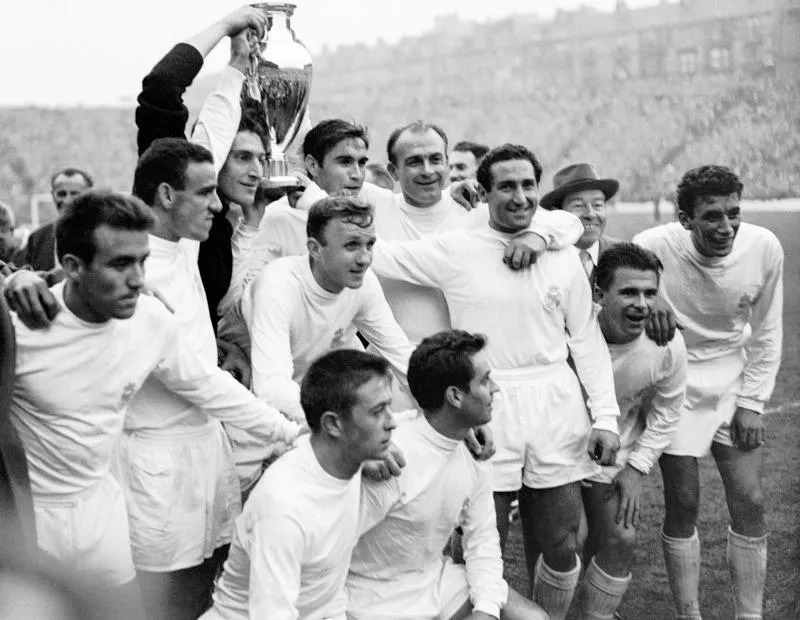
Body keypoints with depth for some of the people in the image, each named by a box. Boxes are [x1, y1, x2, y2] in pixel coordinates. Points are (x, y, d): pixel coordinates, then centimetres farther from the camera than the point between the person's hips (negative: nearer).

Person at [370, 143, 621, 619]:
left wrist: (606, 415, 4)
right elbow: (374, 255, 0)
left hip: (556, 406, 2)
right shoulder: (454, 250, -1)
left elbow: (588, 339, 10)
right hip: (486, 408, -2)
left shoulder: (563, 255, 7)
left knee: (562, 549, 9)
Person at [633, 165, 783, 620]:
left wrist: (752, 403, -2)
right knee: (683, 504, 3)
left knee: (750, 503, 4)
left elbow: (766, 332, -2)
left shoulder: (765, 248, -15)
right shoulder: (654, 248, -25)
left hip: (735, 382, 3)